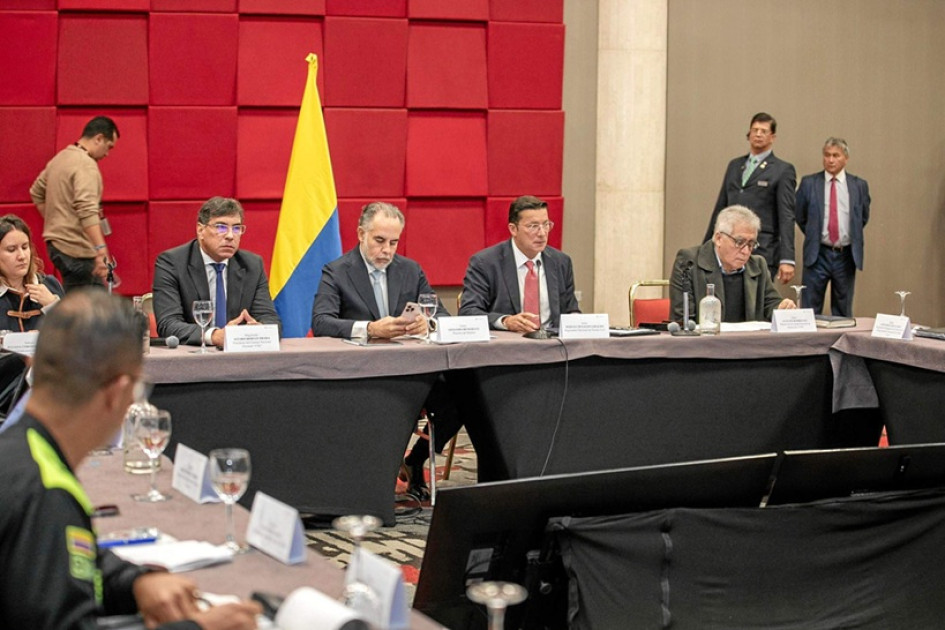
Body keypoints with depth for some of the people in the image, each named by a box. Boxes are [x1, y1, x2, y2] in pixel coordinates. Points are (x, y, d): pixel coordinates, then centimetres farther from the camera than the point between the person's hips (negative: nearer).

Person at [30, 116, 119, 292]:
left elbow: (36, 192, 24)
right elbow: (87, 211, -29)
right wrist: (101, 250, -35)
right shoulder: (86, 165, -17)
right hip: (75, 249, -10)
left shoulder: (61, 157, 13)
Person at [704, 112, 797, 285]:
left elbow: (786, 217, -5)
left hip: (761, 252, -5)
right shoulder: (734, 165, 18)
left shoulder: (783, 171, 1)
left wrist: (787, 260, -13)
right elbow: (720, 208, 21)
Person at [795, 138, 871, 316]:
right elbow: (800, 216, 9)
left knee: (843, 313, 9)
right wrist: (814, 236, 9)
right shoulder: (809, 183, 0)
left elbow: (863, 217, 15)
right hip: (817, 255, -1)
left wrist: (852, 237, 11)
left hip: (847, 255, 1)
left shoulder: (859, 186, 3)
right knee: (809, 311, -1)